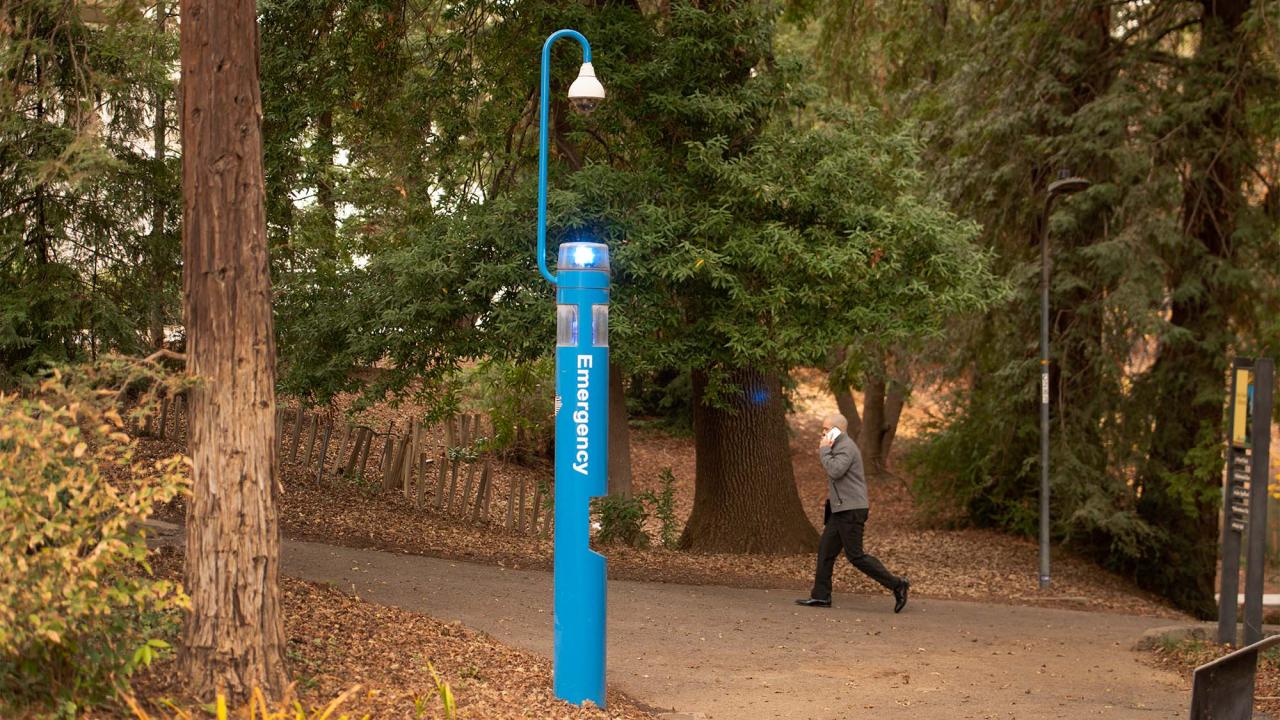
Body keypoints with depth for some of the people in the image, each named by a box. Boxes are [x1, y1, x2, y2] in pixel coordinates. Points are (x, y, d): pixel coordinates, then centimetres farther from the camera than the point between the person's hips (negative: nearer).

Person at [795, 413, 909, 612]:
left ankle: (897, 585, -6)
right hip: (842, 509, 11)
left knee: (855, 555, -9)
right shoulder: (841, 446, 20)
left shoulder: (846, 447, -14)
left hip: (850, 510, -11)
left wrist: (824, 450, -16)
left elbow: (835, 471, -26)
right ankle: (820, 596, 10)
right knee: (825, 549, 9)